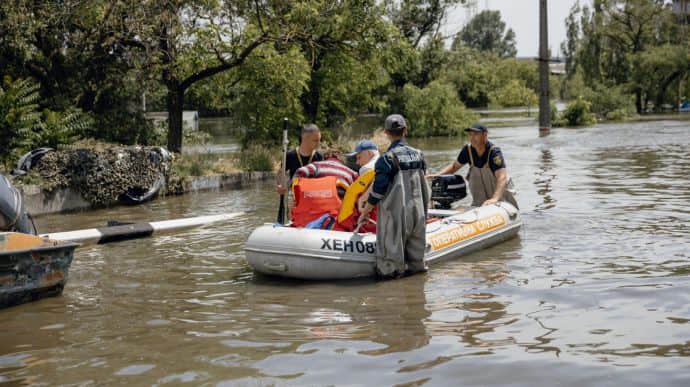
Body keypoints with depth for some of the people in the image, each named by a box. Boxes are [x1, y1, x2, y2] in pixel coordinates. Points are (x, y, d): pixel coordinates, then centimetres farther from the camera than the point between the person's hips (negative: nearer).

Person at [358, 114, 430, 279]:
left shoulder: (386, 158, -14)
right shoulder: (418, 154, 4)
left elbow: (378, 191, -13)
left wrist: (364, 213, -2)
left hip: (395, 214, -6)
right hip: (417, 212, 6)